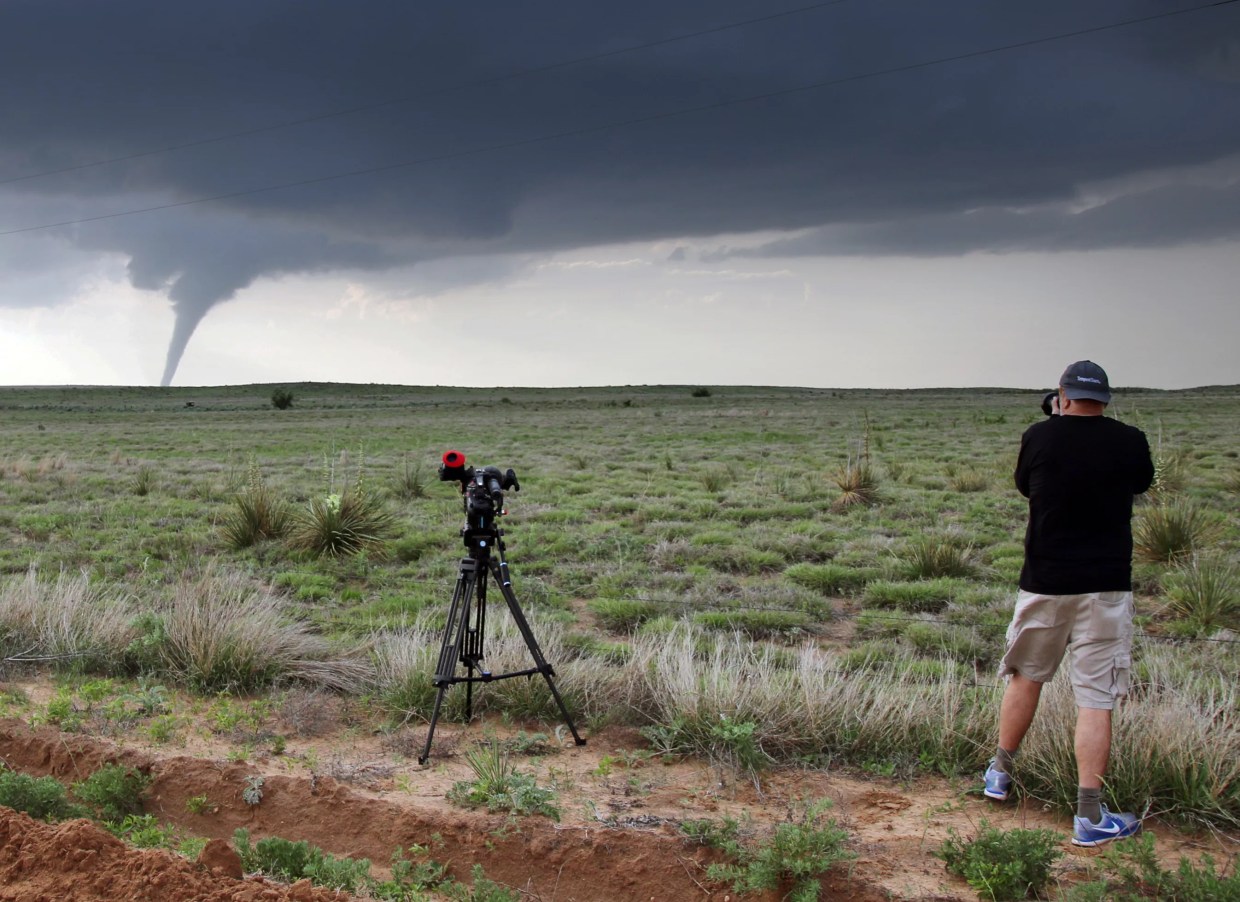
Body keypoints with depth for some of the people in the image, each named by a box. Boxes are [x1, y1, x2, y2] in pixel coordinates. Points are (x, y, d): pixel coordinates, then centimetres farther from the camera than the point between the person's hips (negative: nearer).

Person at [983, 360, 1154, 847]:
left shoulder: (1039, 437, -5)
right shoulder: (1130, 442, -5)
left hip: (1044, 583, 1)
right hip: (1106, 587, -1)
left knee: (1026, 677, 19)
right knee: (1096, 701, 0)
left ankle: (999, 772, 32)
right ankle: (1089, 817, 1)